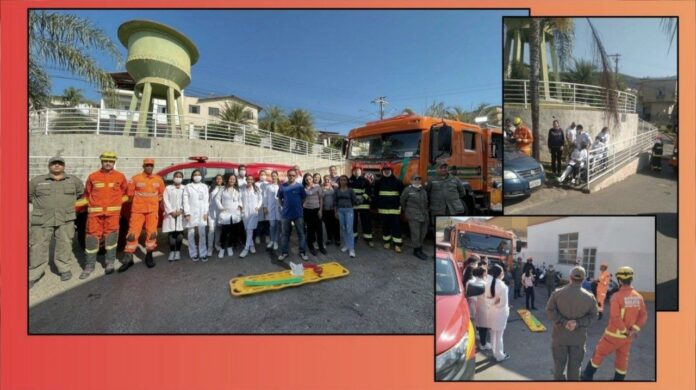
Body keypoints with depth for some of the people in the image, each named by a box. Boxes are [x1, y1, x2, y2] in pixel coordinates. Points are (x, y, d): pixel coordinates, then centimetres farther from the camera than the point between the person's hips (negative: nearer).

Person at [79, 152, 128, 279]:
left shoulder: (120, 177, 4)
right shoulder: (92, 176, 5)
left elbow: (125, 192, 14)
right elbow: (87, 193, 16)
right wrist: (93, 203, 12)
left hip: (112, 212, -1)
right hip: (95, 212, 1)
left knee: (111, 236, 2)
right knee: (92, 237, 3)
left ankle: (110, 263, 13)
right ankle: (89, 266, 13)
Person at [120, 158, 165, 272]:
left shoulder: (158, 180, 5)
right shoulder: (135, 178, -5)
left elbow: (161, 193, 18)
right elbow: (130, 193, 4)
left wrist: (153, 201, 11)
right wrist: (140, 200, 10)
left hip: (153, 211, 3)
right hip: (137, 210, -2)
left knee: (151, 233, 5)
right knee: (133, 233, -2)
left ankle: (149, 256, 19)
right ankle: (128, 259, 7)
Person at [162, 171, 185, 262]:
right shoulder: (168, 188, 10)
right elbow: (166, 200, 2)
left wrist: (181, 210, -10)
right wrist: (171, 211, -8)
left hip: (181, 213, 0)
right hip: (170, 213, 0)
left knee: (179, 233, -4)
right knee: (172, 233, -2)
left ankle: (178, 251, 5)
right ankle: (172, 252, 4)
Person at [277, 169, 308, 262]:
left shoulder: (300, 186, -5)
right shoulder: (282, 186, 0)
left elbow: (304, 198, 5)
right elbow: (279, 198, 12)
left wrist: (298, 206, 3)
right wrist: (284, 206, 4)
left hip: (298, 214, -1)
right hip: (286, 214, 2)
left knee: (301, 233, 6)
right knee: (285, 234, 11)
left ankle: (303, 252, 17)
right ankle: (284, 252, 23)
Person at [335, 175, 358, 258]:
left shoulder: (350, 190, -3)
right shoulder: (337, 190, 6)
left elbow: (355, 200, 0)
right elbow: (336, 201, 9)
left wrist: (349, 205, 8)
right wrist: (336, 211, 7)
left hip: (349, 210, -3)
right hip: (340, 210, 3)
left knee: (349, 229, -8)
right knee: (343, 228, 9)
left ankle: (351, 248, -6)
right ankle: (346, 245, 22)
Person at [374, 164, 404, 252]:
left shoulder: (397, 182, 2)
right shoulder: (379, 182, 7)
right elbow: (376, 195, 13)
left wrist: (400, 205, 0)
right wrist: (378, 206, 7)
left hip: (395, 208, -2)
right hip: (383, 209, 2)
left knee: (396, 226, -2)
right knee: (385, 226, 10)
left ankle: (397, 244, 3)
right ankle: (387, 241, 24)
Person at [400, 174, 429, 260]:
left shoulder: (424, 190, 10)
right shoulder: (408, 190, -5)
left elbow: (426, 202, 18)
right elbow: (402, 201, 5)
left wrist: (426, 211, 14)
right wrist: (405, 211, 12)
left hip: (424, 215, 6)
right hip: (413, 215, -6)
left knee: (423, 232, 11)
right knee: (416, 233, -6)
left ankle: (419, 249, 26)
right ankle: (417, 251, 5)